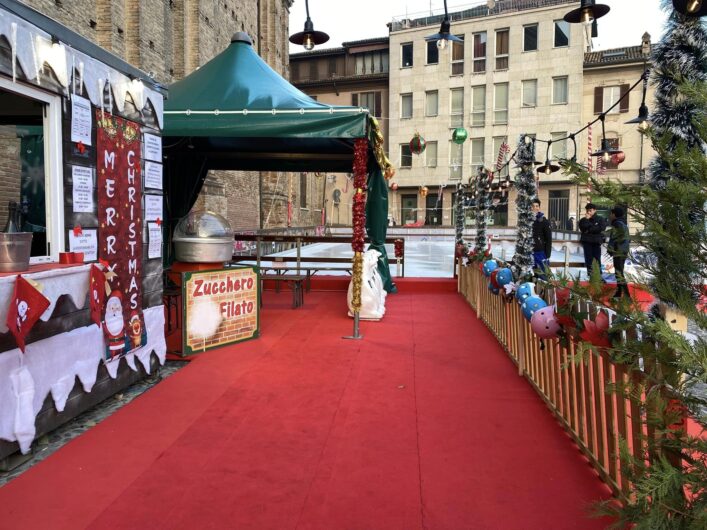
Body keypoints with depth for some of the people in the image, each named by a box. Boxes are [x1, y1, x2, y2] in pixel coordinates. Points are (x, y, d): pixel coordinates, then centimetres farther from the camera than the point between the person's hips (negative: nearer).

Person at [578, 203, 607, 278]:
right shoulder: (583, 220, 10)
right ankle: (590, 275, 7)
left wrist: (589, 229, -10)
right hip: (587, 242, 2)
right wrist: (586, 220, -11)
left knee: (597, 260, -3)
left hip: (596, 242, -2)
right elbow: (583, 228, -6)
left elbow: (601, 228, -12)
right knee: (588, 260, 2)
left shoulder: (600, 219, 3)